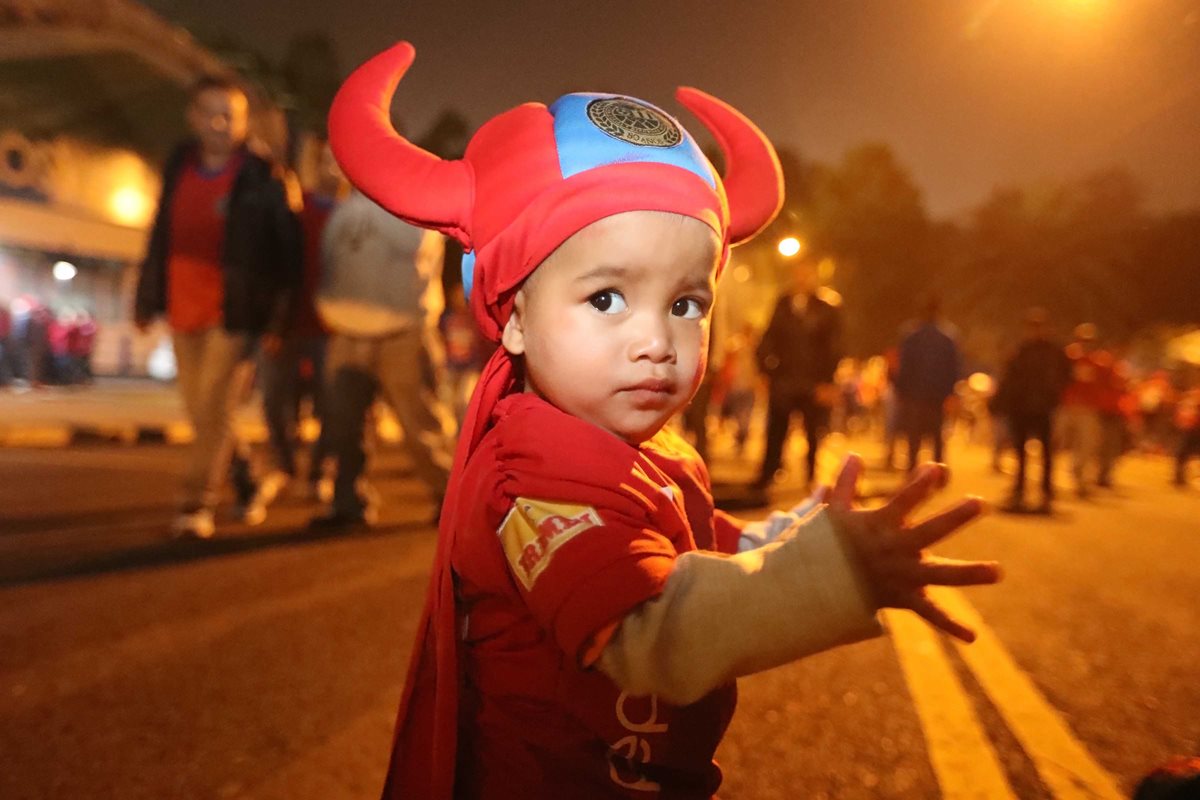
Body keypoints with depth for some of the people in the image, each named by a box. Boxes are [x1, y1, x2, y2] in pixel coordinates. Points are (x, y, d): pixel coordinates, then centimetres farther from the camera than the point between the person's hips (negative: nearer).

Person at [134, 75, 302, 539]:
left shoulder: (264, 179, -8)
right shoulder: (178, 167, 8)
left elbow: (287, 252, -8)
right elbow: (161, 237, 13)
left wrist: (277, 317, -11)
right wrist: (147, 299, 13)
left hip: (236, 312, -6)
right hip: (184, 310, 6)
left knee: (214, 409, -7)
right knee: (201, 413, 12)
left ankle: (197, 504, 5)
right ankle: (247, 486, 30)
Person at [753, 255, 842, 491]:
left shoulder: (829, 305, 0)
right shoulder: (784, 302, 9)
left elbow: (834, 347, -1)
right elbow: (770, 336, 12)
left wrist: (827, 382, -8)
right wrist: (765, 366, -1)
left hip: (816, 385, -2)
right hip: (782, 380, 2)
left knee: (816, 438, 5)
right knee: (775, 434, 4)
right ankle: (765, 479, 10)